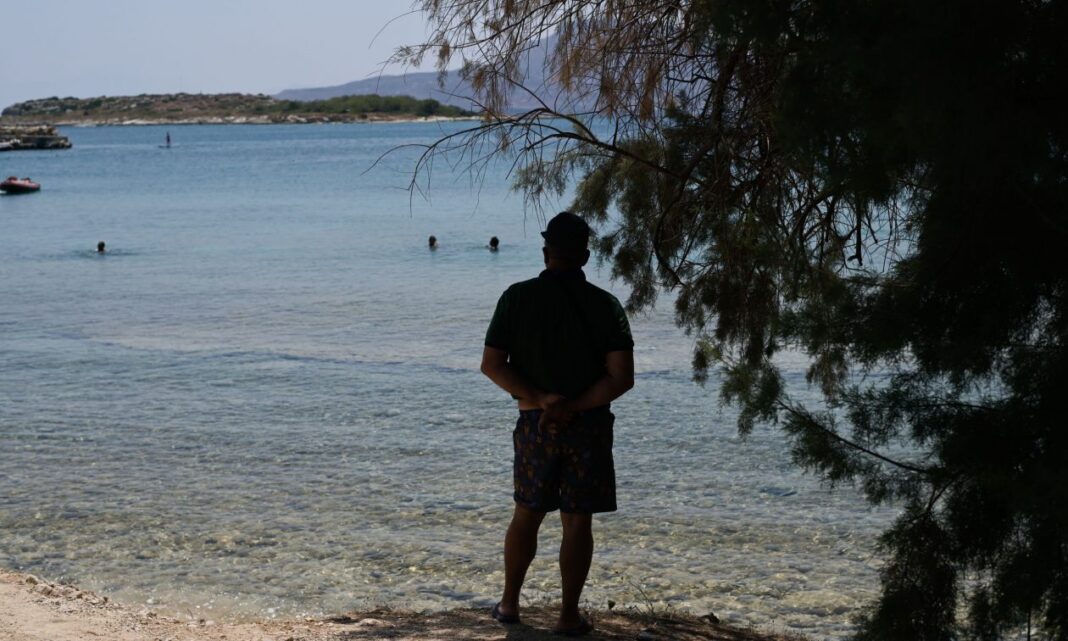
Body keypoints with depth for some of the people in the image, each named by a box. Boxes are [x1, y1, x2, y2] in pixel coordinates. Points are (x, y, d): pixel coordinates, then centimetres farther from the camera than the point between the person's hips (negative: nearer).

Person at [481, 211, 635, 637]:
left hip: (535, 425, 2)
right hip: (589, 427, -1)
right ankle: (569, 616, 8)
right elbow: (622, 377, -13)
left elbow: (491, 365, -8)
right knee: (577, 521, 5)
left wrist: (538, 400, -11)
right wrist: (575, 407, -12)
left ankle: (509, 603, 24)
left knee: (526, 514, 16)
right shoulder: (604, 305, -6)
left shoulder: (517, 298, -4)